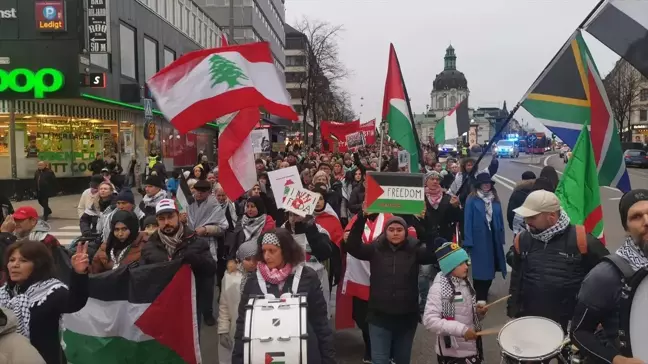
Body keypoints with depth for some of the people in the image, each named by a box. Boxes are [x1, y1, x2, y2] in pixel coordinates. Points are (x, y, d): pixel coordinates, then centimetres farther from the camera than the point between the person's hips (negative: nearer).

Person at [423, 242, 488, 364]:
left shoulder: (466, 283, 5)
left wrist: (478, 312, -3)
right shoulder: (439, 287, -17)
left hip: (472, 348, 7)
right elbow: (429, 320, -24)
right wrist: (461, 330, -28)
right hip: (451, 352, -7)